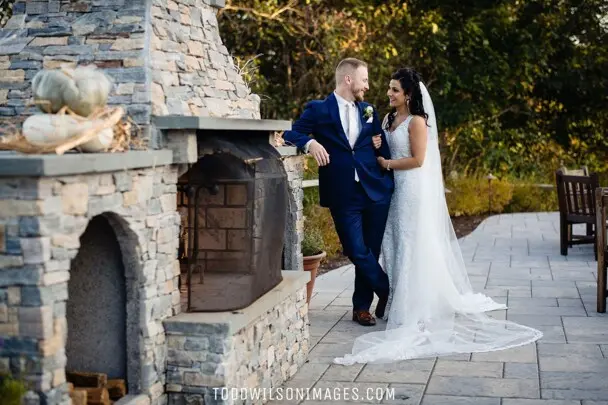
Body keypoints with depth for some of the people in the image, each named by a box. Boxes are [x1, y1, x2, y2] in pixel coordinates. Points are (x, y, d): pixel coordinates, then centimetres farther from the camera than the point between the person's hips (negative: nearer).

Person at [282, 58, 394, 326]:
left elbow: (383, 148, 17)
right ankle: (388, 292, 20)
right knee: (357, 251, -4)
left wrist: (389, 182, 5)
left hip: (375, 191, 4)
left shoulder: (369, 111, 15)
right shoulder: (318, 110, 1)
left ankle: (362, 306, 19)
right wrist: (310, 142, -24)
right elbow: (291, 133, -4)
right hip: (343, 195, -4)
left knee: (371, 250, 6)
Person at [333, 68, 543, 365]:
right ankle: (399, 303, 17)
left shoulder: (417, 121, -11)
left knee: (412, 247, -4)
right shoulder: (388, 119, 12)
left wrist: (387, 164, -11)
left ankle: (415, 309, 2)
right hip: (395, 189, 8)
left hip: (414, 190, -8)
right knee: (395, 246, 9)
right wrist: (375, 148, -3)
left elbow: (417, 159, -16)